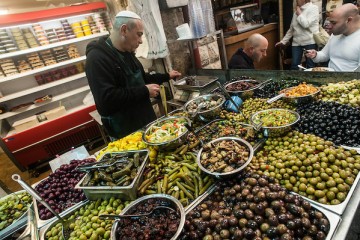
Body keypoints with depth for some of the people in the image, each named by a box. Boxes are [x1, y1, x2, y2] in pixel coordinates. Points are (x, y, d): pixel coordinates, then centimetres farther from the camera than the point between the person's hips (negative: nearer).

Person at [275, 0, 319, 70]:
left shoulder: (313, 8, -2)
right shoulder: (297, 10, 16)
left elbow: (306, 24, -17)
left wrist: (299, 14, -4)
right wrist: (283, 41, 15)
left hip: (310, 41, -5)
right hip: (296, 42, 5)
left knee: (311, 66, -2)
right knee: (294, 66, -4)